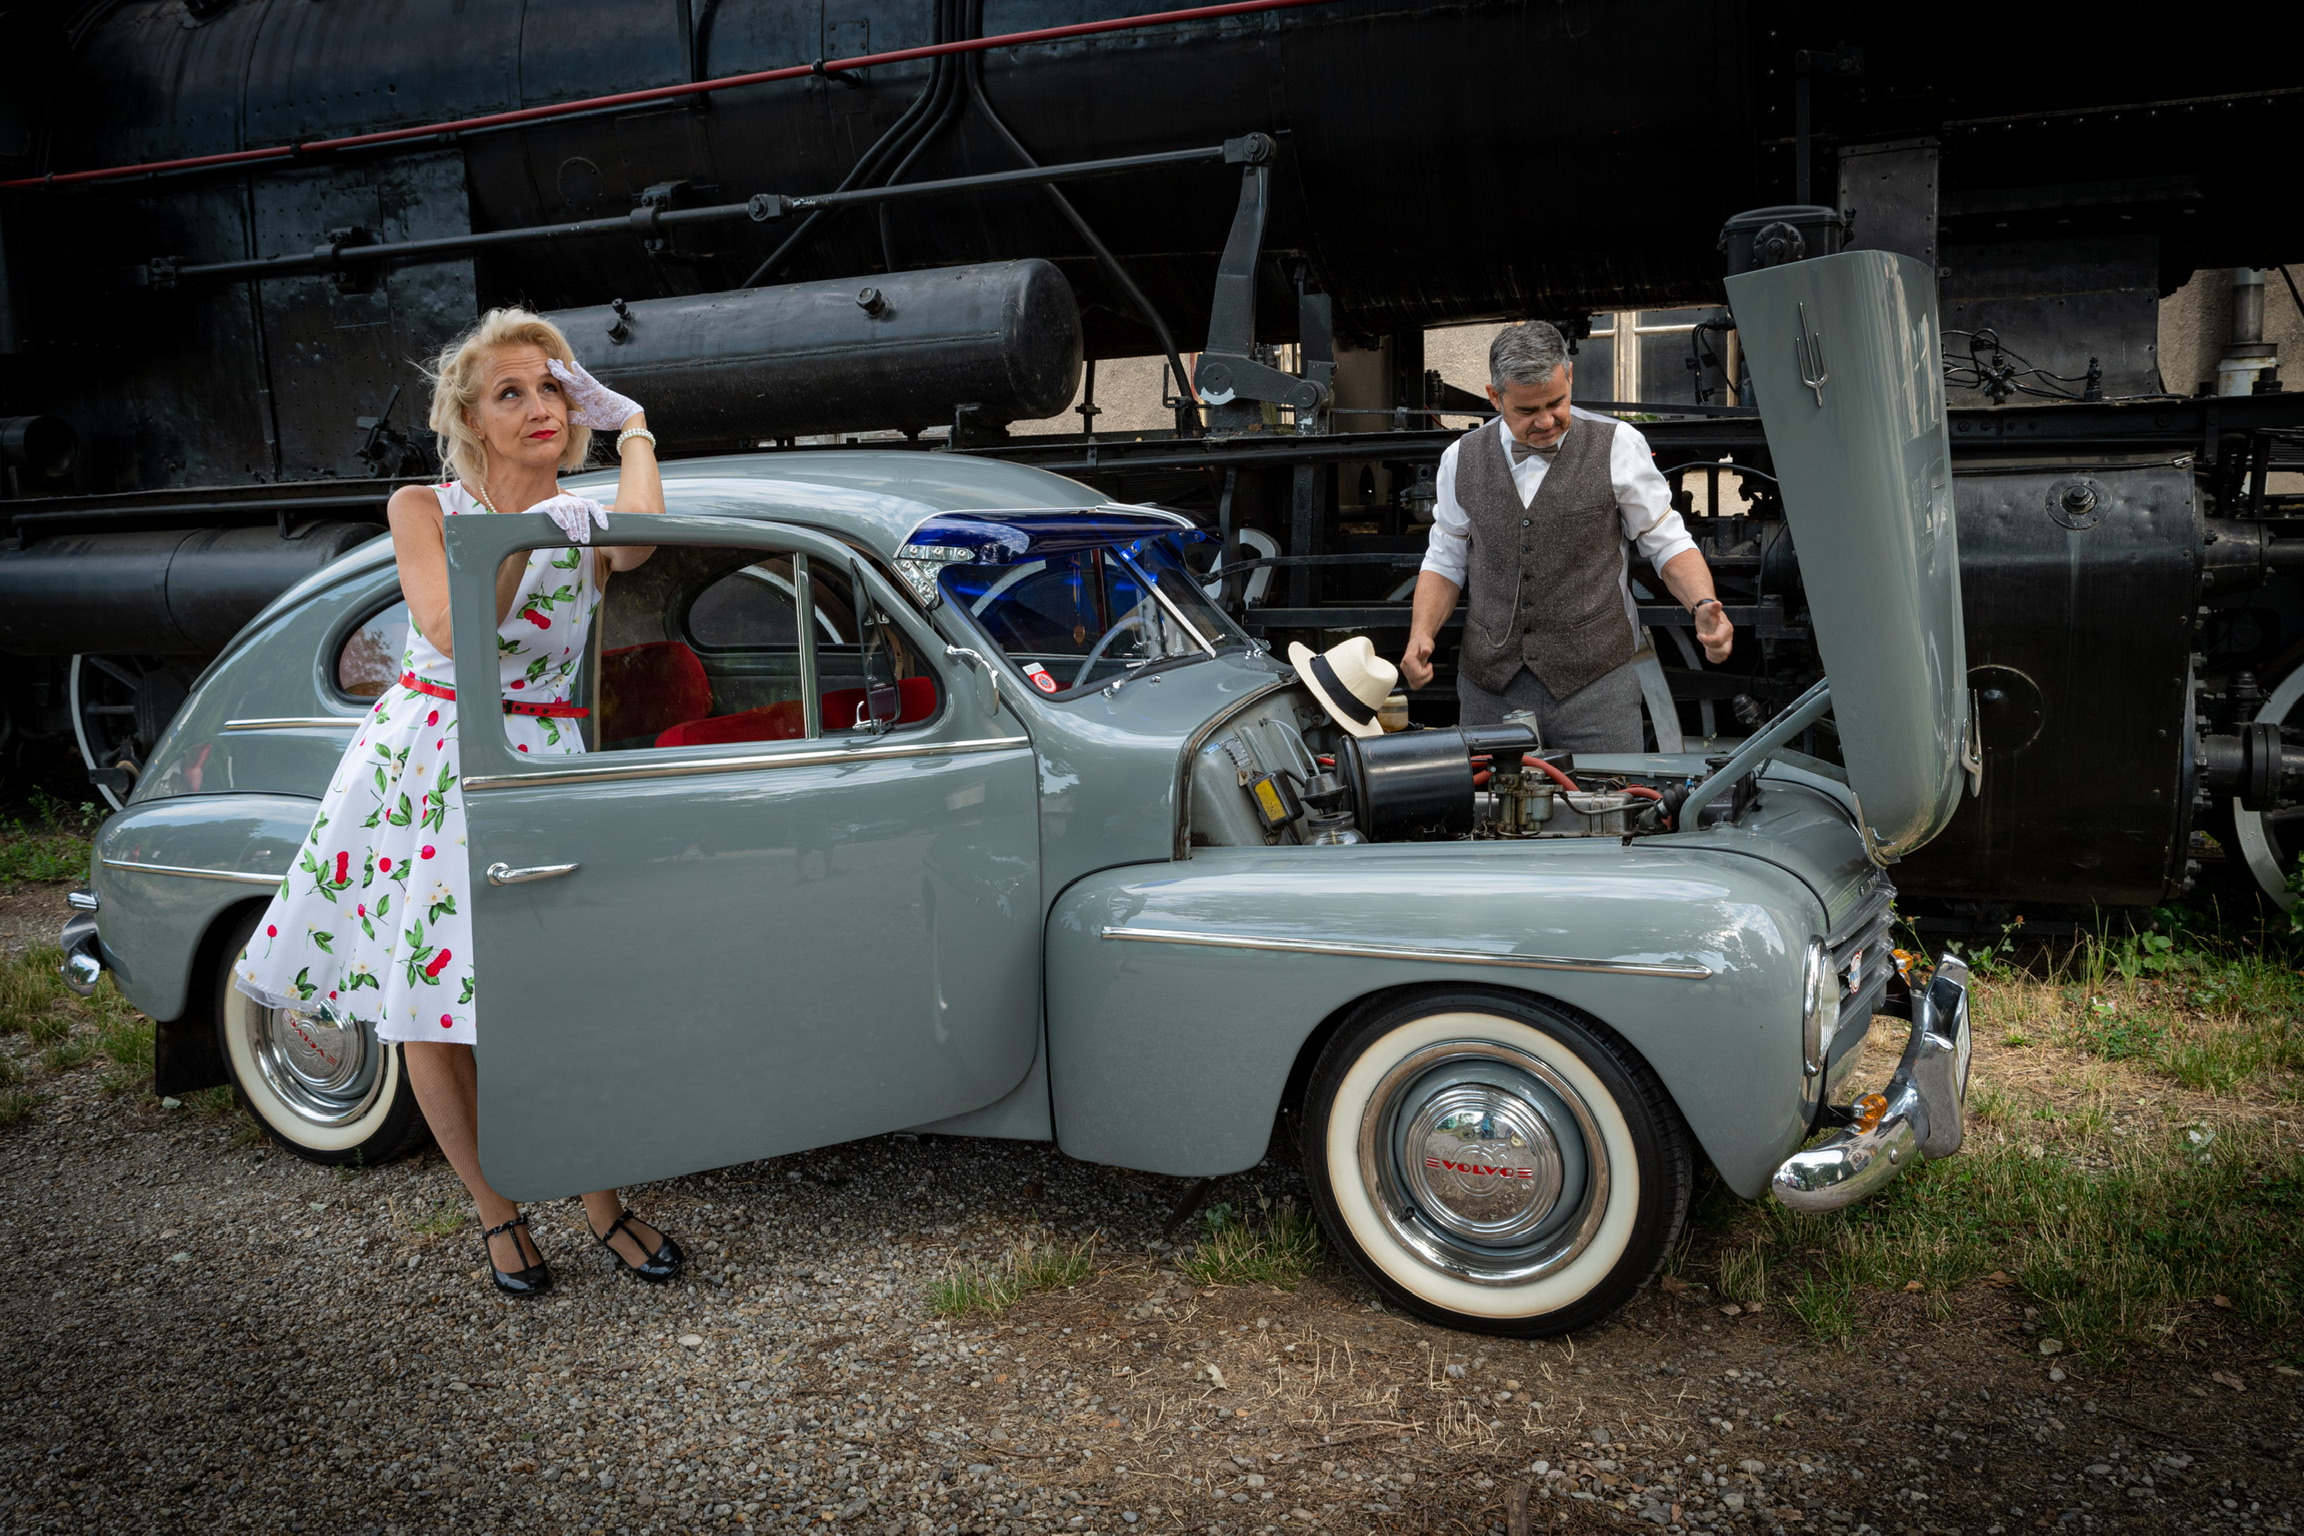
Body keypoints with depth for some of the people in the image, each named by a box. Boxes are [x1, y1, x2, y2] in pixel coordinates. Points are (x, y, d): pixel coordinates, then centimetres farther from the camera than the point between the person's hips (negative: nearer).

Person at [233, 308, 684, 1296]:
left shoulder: (589, 524, 5)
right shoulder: (423, 510, 4)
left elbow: (638, 542, -21)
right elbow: (454, 633, -11)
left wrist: (632, 427, -7)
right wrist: (520, 537, -11)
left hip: (539, 767, 0)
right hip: (424, 759, 1)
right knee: (428, 1009, 3)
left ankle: (601, 1201, 15)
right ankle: (494, 1210, 23)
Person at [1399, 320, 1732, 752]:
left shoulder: (1617, 446, 0)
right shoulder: (1461, 458, 6)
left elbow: (1668, 543, 5)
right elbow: (1445, 561, 15)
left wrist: (1703, 606, -13)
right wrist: (1421, 633, -2)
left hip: (1595, 682, -2)